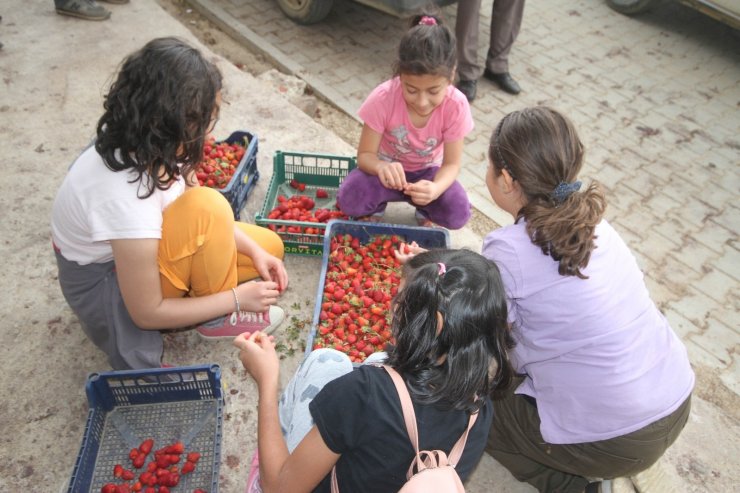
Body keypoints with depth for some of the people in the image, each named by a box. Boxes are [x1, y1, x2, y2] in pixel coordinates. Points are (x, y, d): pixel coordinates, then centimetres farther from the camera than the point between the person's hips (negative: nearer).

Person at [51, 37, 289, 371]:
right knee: (207, 207, -32)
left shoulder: (148, 141, -19)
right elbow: (147, 313, -27)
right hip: (106, 285, -7)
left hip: (141, 247, 7)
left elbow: (196, 213, -1)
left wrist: (255, 251, -11)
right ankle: (219, 320, -8)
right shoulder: (127, 199, -39)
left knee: (270, 247, 3)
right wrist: (236, 298, -20)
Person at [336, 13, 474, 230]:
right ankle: (376, 206, 8)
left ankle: (425, 210, 10)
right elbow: (365, 154, -20)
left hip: (428, 171, 1)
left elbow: (451, 164, -18)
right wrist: (381, 167, -45)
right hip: (388, 169, 0)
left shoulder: (455, 106, -25)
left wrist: (435, 188, -42)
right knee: (349, 198, -29)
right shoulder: (383, 98, -27)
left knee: (459, 213, -26)